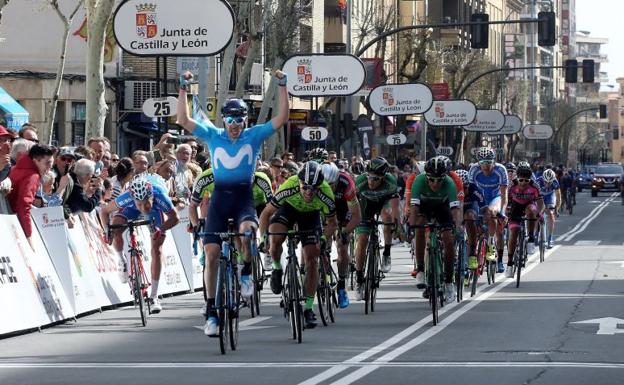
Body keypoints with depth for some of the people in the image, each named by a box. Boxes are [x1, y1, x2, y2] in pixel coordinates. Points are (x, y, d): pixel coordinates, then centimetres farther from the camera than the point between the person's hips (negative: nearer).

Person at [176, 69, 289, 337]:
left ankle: (246, 272, -6)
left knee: (247, 229, -35)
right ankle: (211, 311, 4)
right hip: (219, 196, 2)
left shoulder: (254, 135, 4)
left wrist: (282, 87, -10)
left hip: (243, 196, -1)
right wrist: (183, 90, -7)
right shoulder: (213, 135, 6)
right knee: (211, 253, -4)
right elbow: (183, 120, -1)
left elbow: (282, 118, -4)